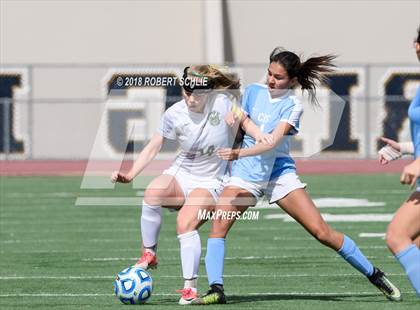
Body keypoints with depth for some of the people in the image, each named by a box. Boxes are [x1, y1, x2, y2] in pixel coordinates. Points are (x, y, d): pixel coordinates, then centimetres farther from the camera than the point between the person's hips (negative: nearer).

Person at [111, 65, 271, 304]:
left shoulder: (222, 102, -14)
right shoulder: (174, 114, -9)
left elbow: (245, 121, 4)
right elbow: (153, 148, -3)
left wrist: (258, 134, -18)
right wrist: (130, 175, -14)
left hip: (211, 181, -3)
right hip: (181, 174, 3)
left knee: (185, 223, -26)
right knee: (153, 194, -30)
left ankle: (190, 288, -18)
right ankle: (149, 255, -13)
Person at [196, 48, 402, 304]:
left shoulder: (292, 105, -8)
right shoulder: (253, 92, 3)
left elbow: (274, 141, -22)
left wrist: (239, 153, -35)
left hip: (280, 172, -3)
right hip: (245, 174, 3)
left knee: (322, 232, -8)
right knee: (219, 224, -22)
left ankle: (375, 275, 6)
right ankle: (216, 290, -22)